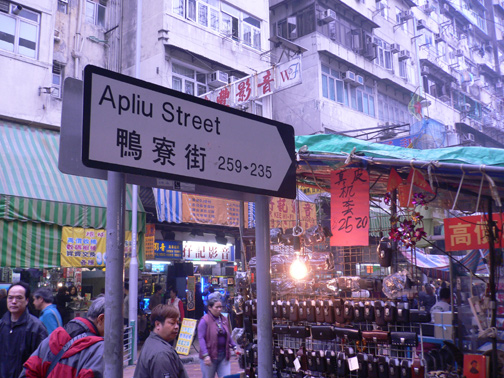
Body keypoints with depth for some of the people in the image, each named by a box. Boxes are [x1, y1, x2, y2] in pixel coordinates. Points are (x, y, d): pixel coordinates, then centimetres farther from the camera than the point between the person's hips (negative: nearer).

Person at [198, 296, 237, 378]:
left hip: (224, 356, 5)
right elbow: (201, 338, -14)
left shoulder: (224, 319, 10)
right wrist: (205, 355, -21)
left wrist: (234, 347, 12)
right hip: (210, 355, -5)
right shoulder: (204, 320, -9)